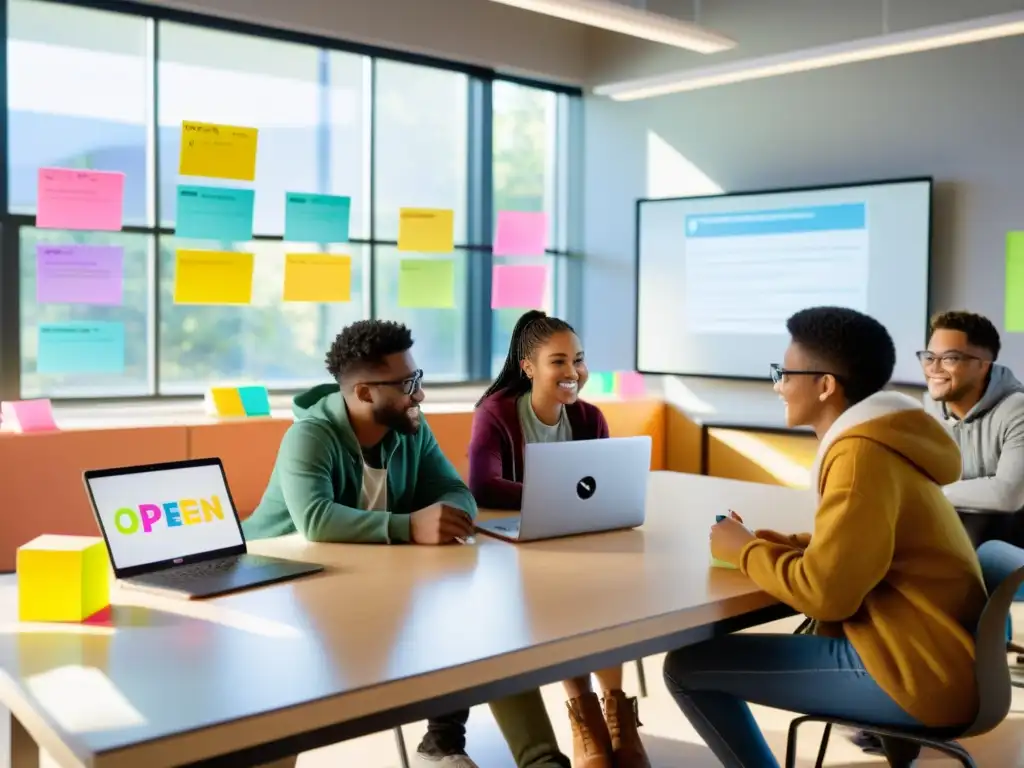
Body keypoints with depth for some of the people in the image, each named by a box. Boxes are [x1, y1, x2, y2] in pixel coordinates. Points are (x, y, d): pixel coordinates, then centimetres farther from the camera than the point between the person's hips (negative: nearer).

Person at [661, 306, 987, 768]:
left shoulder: (862, 454, -20)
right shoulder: (876, 442, 9)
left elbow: (824, 593, -24)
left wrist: (744, 551, -8)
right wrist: (764, 542, 3)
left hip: (917, 673, -10)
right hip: (923, 652, 10)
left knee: (687, 668, -12)